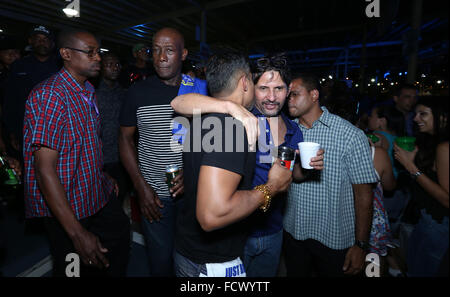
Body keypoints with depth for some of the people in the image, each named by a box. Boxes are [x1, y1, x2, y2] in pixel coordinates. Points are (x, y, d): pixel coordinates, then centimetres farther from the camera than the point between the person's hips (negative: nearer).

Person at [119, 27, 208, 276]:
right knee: (161, 259, 11)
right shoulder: (138, 92, -1)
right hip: (154, 194, 0)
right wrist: (141, 186, -6)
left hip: (192, 190, 1)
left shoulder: (200, 90, -2)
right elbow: (125, 138, 3)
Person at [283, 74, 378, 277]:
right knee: (295, 273, 20)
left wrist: (360, 245, -11)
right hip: (293, 232, 4)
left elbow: (363, 193, -11)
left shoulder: (350, 135, -12)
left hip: (335, 239, -3)